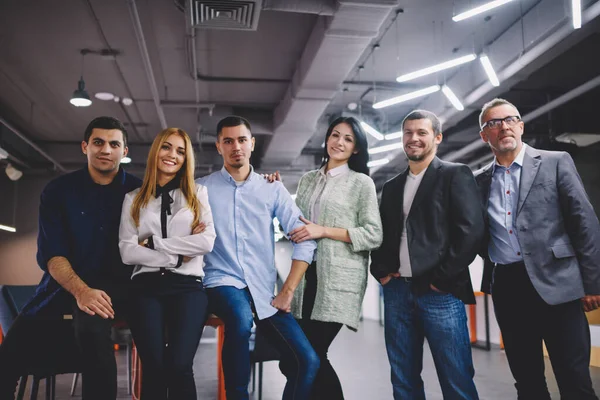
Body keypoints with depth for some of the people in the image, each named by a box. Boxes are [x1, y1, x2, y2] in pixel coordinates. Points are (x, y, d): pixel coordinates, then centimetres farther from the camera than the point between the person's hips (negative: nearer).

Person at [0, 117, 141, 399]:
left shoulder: (138, 192, 5)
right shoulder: (58, 191, 6)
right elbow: (50, 253, -4)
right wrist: (81, 290, -20)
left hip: (113, 287, -2)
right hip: (62, 287, 3)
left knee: (91, 326, -35)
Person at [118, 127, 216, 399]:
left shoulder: (198, 194, 13)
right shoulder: (134, 199, 15)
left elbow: (207, 242, -2)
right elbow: (127, 252, 2)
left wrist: (153, 243, -4)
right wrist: (178, 256, -6)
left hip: (187, 286, -1)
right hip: (147, 286, 1)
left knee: (179, 366, -18)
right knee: (153, 367, -15)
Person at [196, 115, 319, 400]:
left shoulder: (272, 189, 6)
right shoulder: (201, 189, 4)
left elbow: (305, 238, 2)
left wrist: (287, 291, -4)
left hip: (264, 290, 3)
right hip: (223, 281, -2)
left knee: (307, 362, -8)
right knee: (241, 319, -36)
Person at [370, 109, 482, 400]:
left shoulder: (455, 175, 1)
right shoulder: (391, 186, 18)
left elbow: (471, 230, -10)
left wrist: (442, 278, -13)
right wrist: (380, 271, 5)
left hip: (439, 292, -5)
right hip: (397, 291, 5)